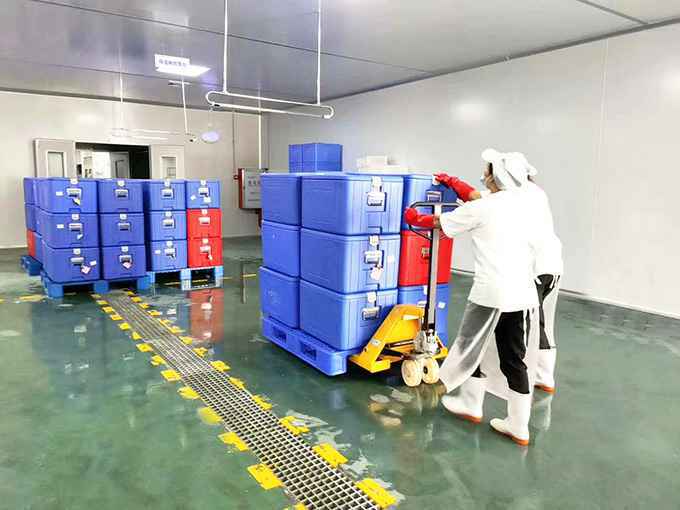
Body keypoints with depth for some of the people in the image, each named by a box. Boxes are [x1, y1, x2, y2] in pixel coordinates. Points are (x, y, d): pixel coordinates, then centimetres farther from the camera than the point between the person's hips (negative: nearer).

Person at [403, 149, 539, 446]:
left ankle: (470, 405, 33)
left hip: (491, 294, -6)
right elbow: (475, 195, 27)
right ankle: (519, 427, 18)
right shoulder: (521, 204, 11)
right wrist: (451, 181, 39)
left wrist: (413, 218, 25)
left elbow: (439, 223, 6)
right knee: (516, 359, 11)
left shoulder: (481, 209, -7)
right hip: (524, 294, 6)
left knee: (472, 346, 16)